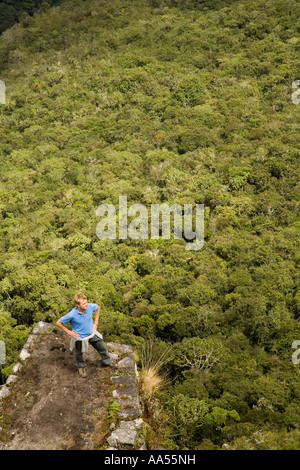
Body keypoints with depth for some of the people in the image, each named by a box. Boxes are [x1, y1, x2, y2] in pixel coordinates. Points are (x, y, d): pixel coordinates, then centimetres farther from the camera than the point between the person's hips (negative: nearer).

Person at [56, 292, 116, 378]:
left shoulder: (90, 306, -24)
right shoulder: (72, 315, -34)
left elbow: (98, 308, 2)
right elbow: (59, 323, -21)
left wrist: (95, 323, 1)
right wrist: (69, 332, -15)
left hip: (92, 333, 4)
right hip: (80, 337, -4)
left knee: (103, 348, 19)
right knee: (79, 354, 21)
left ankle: (107, 362, 48)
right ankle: (81, 367, 54)